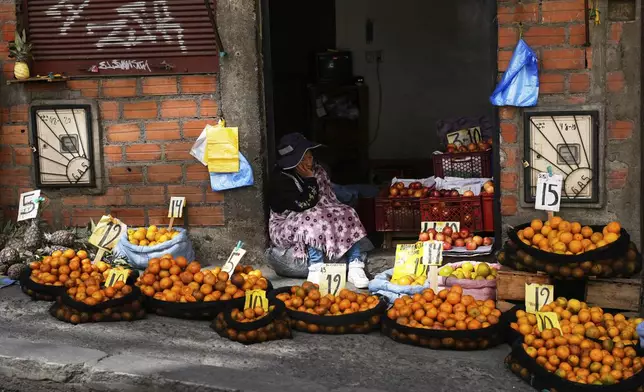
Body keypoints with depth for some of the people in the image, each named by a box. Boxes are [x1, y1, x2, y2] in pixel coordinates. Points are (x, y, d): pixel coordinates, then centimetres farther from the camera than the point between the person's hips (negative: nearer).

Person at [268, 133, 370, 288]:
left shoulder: (317, 171, 3)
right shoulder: (281, 180, -17)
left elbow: (330, 199, 4)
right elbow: (304, 205, -24)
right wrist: (310, 179, -22)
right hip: (285, 227, -6)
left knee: (347, 215, -16)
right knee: (314, 222, -36)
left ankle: (355, 266, -27)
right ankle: (316, 271, -39)